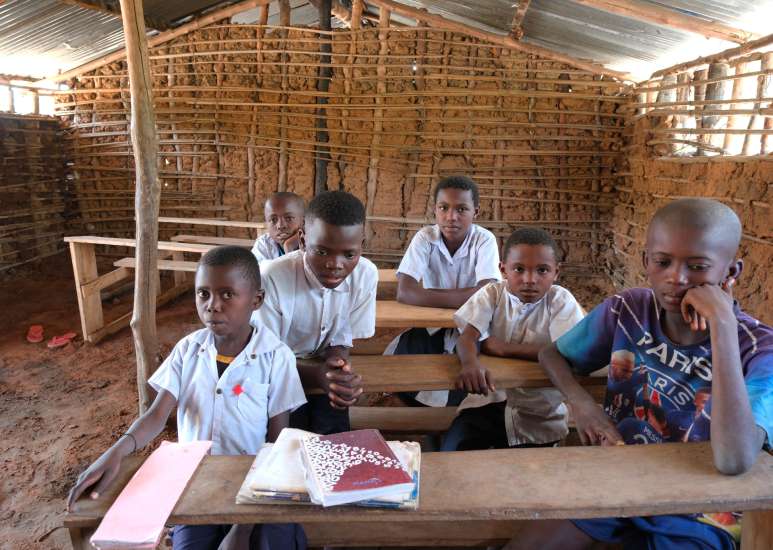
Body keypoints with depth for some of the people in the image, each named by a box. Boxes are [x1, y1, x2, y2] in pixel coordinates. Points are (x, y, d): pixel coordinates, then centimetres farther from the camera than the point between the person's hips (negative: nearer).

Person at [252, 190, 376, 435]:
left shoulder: (366, 274, -19)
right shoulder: (272, 278, -29)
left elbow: (342, 339, -6)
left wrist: (338, 365, -30)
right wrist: (318, 375, -37)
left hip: (324, 372, 3)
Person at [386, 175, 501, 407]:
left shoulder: (484, 240, -14)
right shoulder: (425, 237, -13)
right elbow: (404, 293, -26)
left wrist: (429, 295, -27)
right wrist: (465, 297, -30)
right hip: (431, 326, 2)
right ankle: (421, 407, 11)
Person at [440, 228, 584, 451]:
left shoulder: (561, 300, -9)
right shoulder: (491, 294, -3)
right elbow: (467, 337, -16)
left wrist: (503, 348, -19)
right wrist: (470, 363, -40)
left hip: (539, 411, -1)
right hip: (489, 398, 1)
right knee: (451, 453, -14)